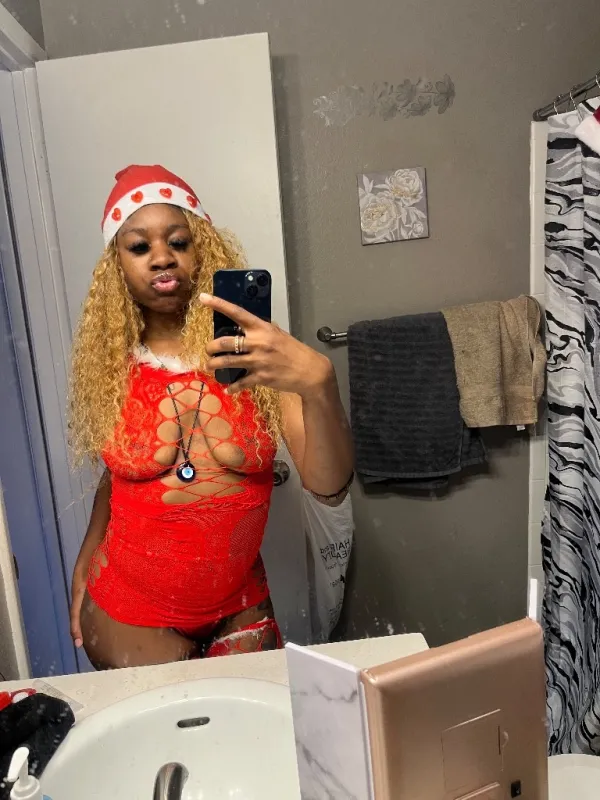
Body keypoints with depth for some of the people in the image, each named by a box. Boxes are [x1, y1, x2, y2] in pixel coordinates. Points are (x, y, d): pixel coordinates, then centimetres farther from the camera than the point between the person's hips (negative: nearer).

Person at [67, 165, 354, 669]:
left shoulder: (253, 354, -12)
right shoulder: (109, 364, -6)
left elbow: (330, 489, -22)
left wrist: (318, 383, -38)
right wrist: (84, 563, 4)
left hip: (239, 610, 0)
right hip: (127, 611, 1)